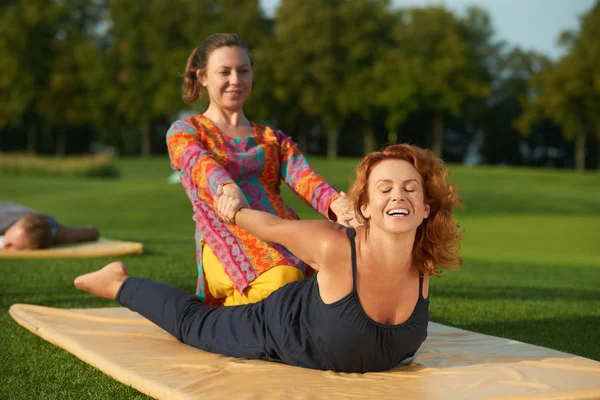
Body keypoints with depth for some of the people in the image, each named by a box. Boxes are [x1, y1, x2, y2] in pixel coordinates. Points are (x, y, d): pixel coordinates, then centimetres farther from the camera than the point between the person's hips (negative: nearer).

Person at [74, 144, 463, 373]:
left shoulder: (424, 265, -26)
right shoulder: (335, 247, -42)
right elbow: (274, 227, -22)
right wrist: (237, 212, -4)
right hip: (279, 332, -4)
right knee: (194, 323, 20)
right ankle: (120, 283, 44)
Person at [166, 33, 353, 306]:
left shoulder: (274, 139, 28)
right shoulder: (184, 132, 17)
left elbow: (304, 178, 5)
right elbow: (200, 165, -8)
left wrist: (338, 206, -20)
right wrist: (228, 189, -34)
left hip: (284, 234, 4)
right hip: (227, 240, -4)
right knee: (281, 280, -39)